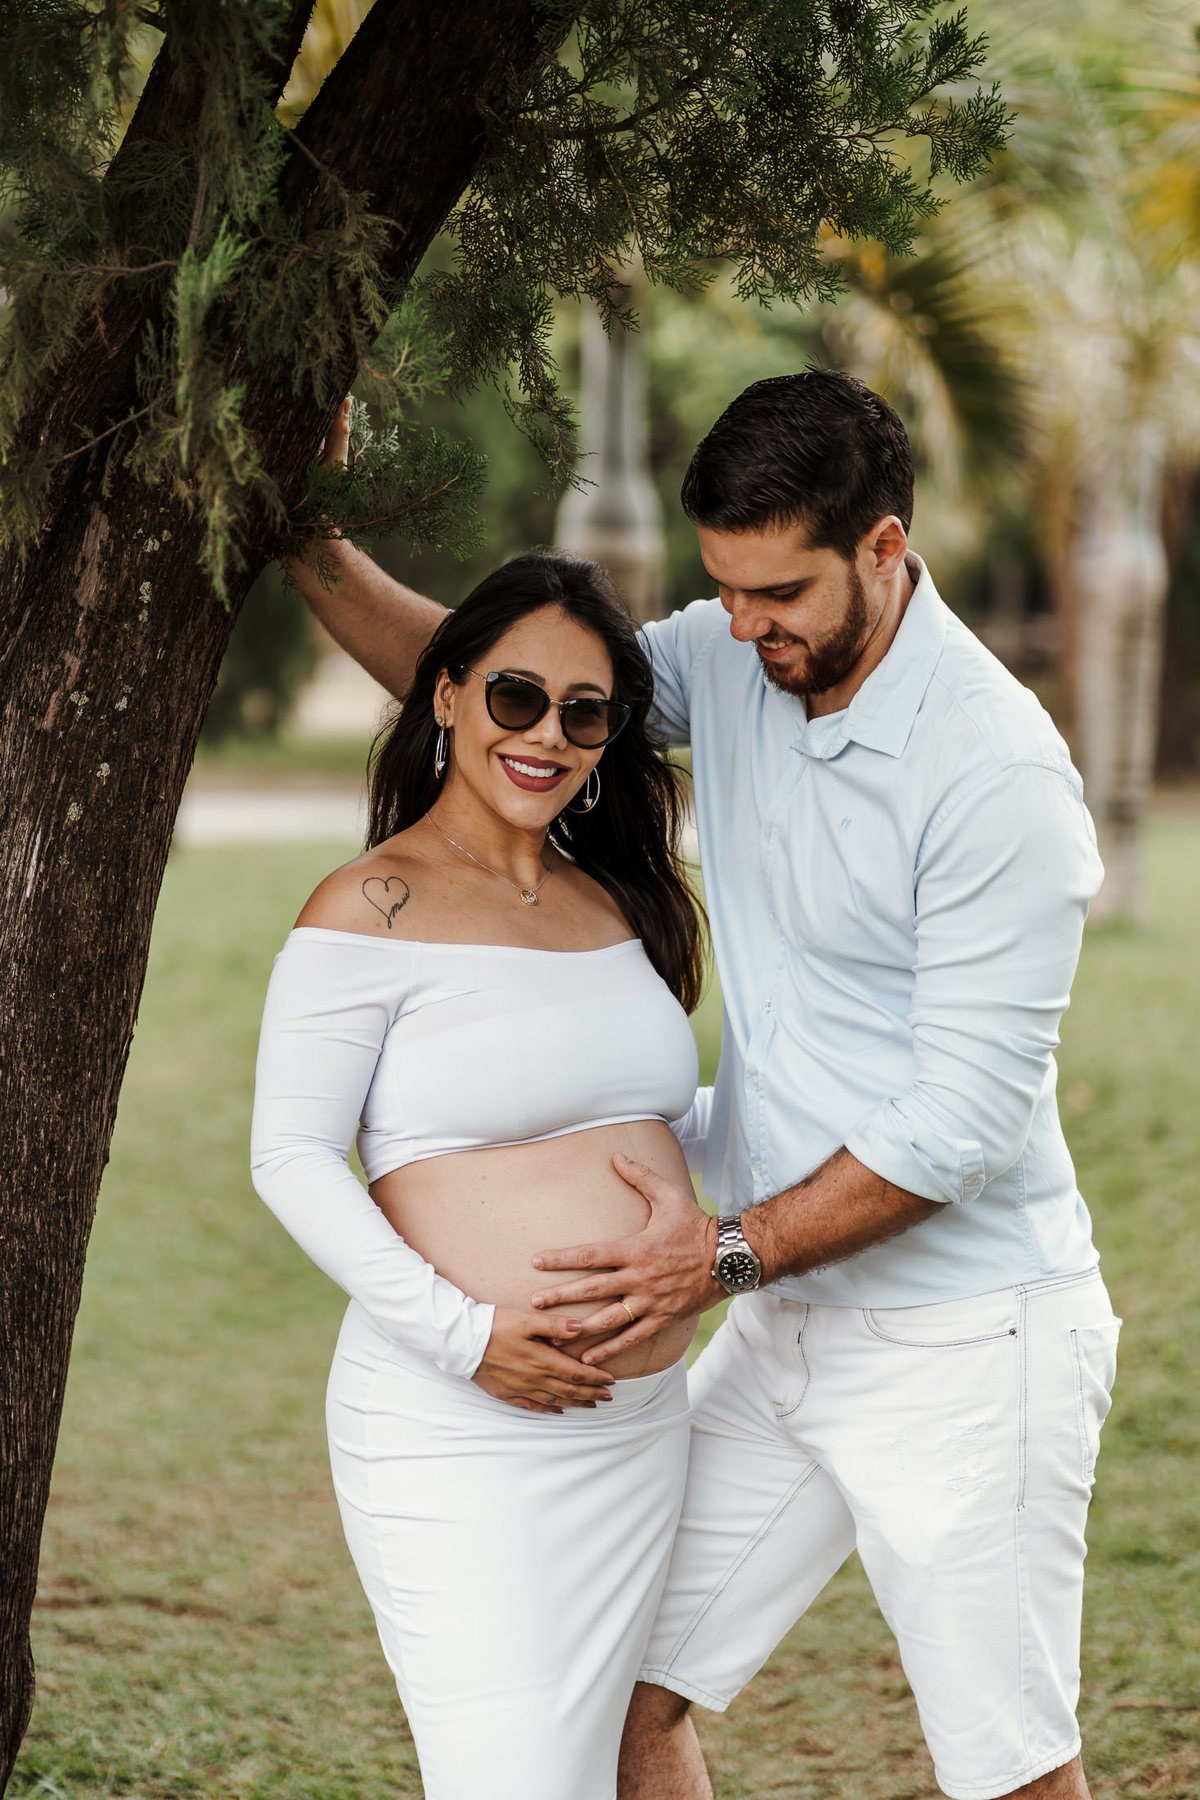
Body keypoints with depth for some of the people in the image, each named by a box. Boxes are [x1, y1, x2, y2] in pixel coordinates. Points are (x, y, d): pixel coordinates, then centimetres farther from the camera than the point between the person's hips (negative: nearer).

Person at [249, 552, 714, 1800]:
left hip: (638, 1423, 7)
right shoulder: (373, 909, -6)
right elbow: (290, 1157, -10)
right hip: (456, 1430, -7)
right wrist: (464, 1334, -18)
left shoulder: (615, 903, 14)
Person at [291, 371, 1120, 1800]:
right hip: (784, 1330, 7)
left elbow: (967, 1118, -21)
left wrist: (733, 1253, -20)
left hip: (964, 1344, -7)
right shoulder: (729, 663, 1)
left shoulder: (996, 773, -20)